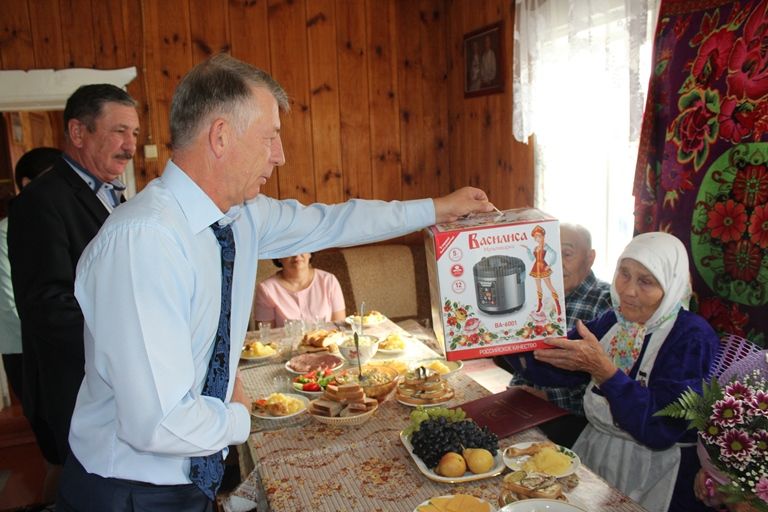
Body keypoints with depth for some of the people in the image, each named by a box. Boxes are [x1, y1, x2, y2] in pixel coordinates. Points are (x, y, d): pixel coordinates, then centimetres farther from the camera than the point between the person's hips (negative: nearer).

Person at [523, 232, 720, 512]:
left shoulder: (692, 338, -16)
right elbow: (557, 365, -3)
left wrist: (603, 369, -33)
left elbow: (662, 429, -25)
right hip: (593, 454, 6)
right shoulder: (612, 321, 3)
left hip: (654, 475, -6)